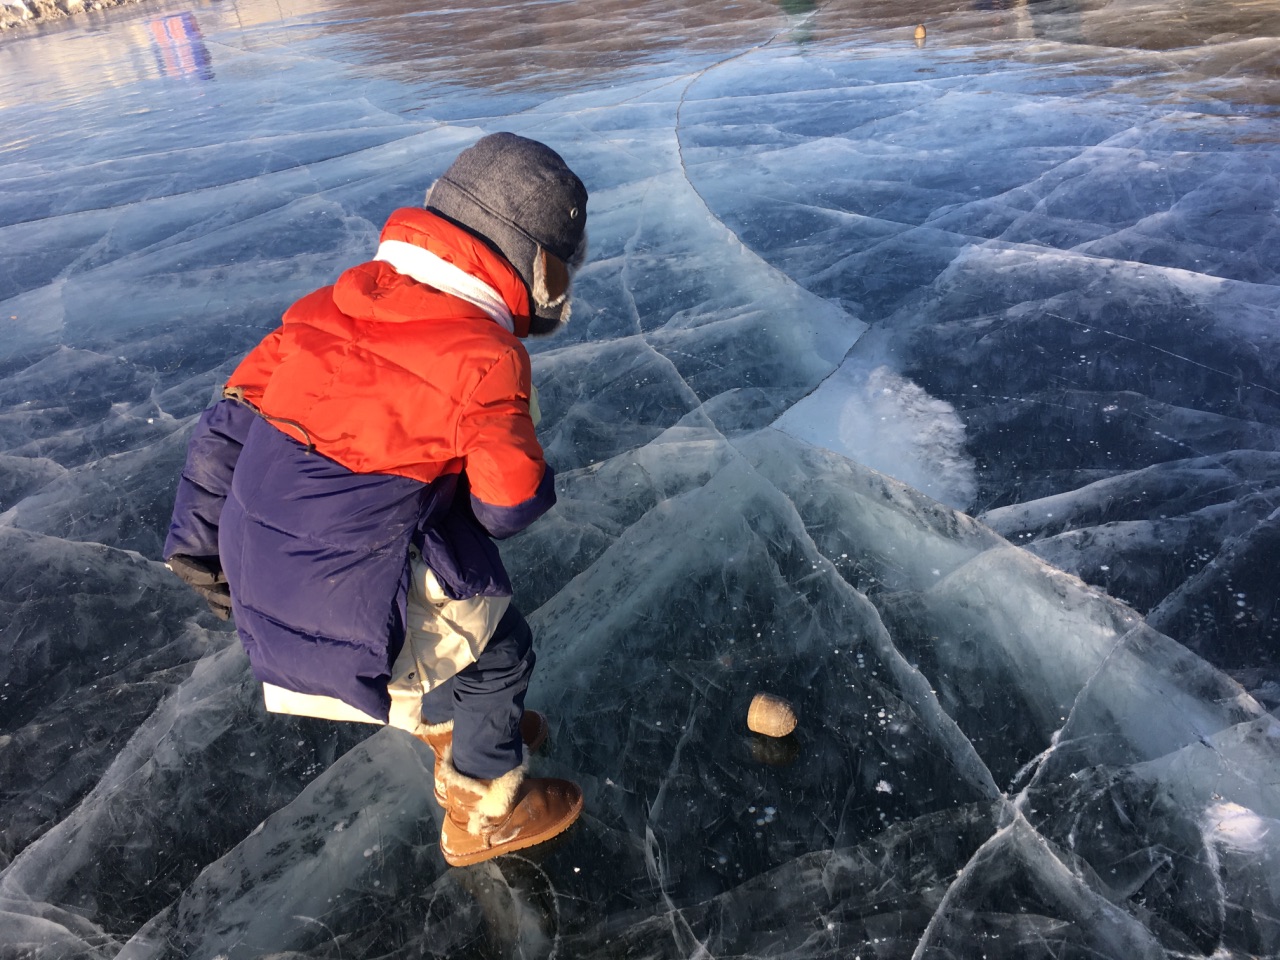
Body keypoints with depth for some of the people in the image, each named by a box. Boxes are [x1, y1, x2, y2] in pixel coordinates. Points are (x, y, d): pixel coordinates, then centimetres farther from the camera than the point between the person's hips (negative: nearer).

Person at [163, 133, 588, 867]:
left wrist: (199, 544, 13)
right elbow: (511, 507, -11)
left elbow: (233, 416, 4)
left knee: (470, 593, 28)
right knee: (497, 650, 16)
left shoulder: (339, 301, 2)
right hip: (345, 604, -8)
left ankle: (452, 723, 51)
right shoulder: (488, 359, -19)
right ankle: (485, 814, 35)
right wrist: (539, 481, 13)